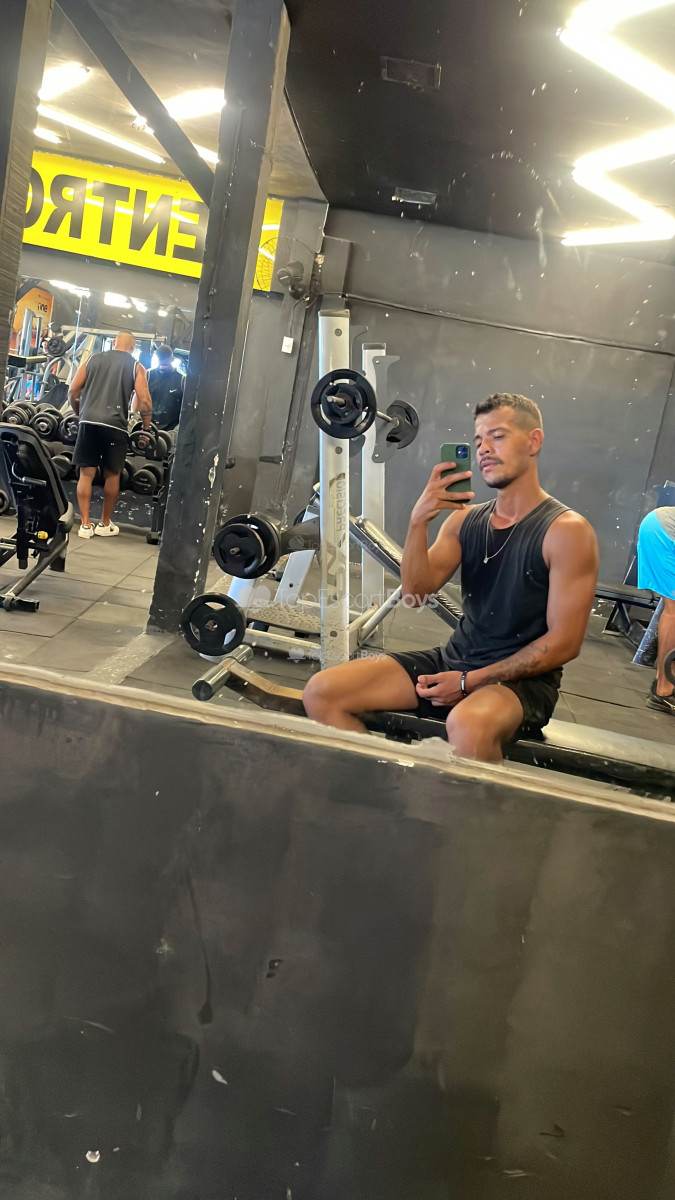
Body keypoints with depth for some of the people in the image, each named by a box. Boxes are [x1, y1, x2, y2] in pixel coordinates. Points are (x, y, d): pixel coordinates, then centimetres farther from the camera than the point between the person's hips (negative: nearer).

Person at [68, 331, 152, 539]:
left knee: (86, 474, 6)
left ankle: (85, 525, 4)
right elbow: (144, 401, -3)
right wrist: (146, 428, 9)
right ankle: (105, 524, 21)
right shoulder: (136, 367, 8)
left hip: (89, 421, 2)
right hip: (115, 425, -2)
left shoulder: (92, 360, 15)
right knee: (112, 475, 12)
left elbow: (73, 391, 10)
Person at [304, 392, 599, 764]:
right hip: (454, 660, 6)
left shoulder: (567, 531, -9)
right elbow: (416, 594, -1)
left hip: (521, 676, -6)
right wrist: (419, 522, -17)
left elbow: (564, 643, -12)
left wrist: (470, 681, -16)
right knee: (321, 692, -8)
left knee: (467, 725, -42)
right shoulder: (465, 518, 8)